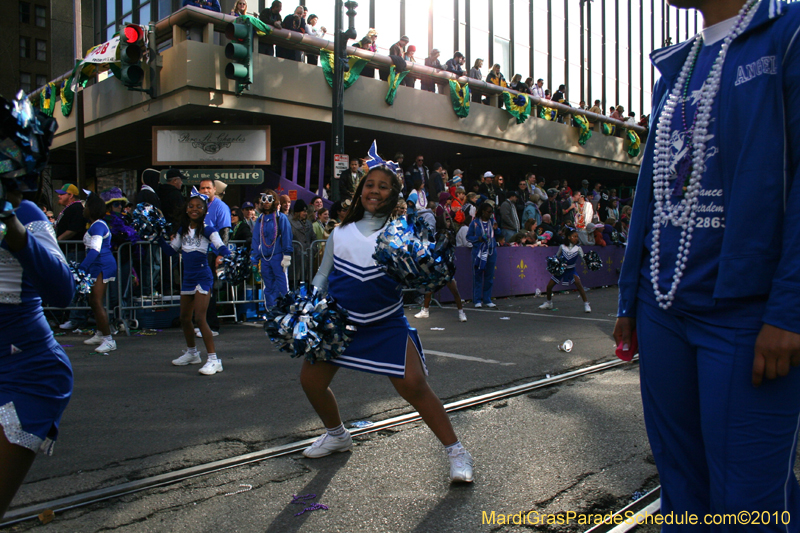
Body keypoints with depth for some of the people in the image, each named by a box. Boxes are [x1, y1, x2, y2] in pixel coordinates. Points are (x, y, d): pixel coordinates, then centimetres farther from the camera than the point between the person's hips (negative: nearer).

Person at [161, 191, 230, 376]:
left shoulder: (207, 229, -9)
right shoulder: (183, 230, 9)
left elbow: (221, 247, -21)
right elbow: (171, 250, 14)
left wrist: (229, 258, -41)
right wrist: (159, 237, 2)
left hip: (203, 277, -7)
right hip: (188, 277, 7)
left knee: (200, 318, -15)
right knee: (184, 318, 17)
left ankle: (214, 359, -9)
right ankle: (192, 353, 38)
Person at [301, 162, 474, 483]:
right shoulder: (341, 232, 6)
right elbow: (323, 276, 13)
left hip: (386, 324, -4)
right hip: (338, 320, 4)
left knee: (413, 385, -17)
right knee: (311, 380, 5)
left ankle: (455, 451, 0)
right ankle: (337, 435, 34)